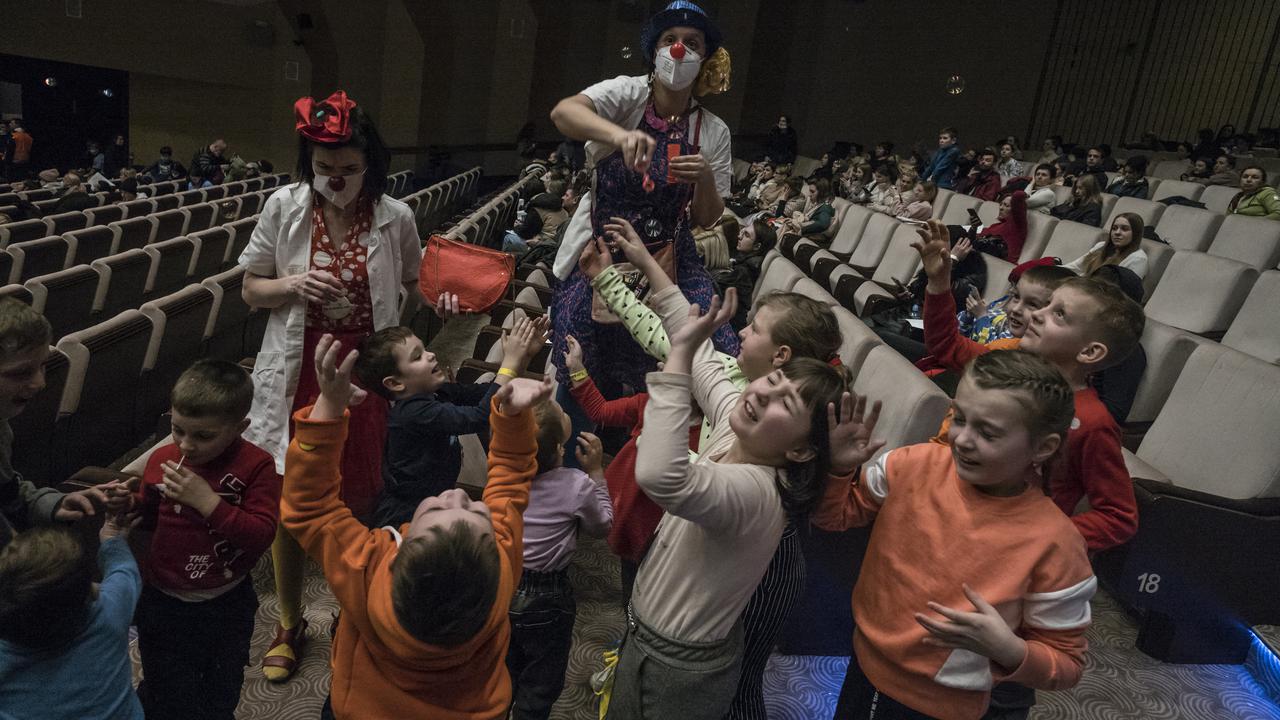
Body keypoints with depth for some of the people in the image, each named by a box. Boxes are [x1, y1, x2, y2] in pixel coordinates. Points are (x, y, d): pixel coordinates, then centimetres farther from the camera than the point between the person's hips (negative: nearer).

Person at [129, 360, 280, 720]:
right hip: (163, 602, 2)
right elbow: (148, 518, 9)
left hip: (226, 607, -2)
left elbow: (261, 536, -26)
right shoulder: (162, 458, -8)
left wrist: (208, 501, -32)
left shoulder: (256, 466, -19)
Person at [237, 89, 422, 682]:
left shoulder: (395, 217, -7)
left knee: (357, 501, 11)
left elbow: (414, 286, 9)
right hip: (298, 371, 1)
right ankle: (289, 621, 35)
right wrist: (293, 285, -17)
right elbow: (250, 288, 2)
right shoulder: (284, 207, -6)